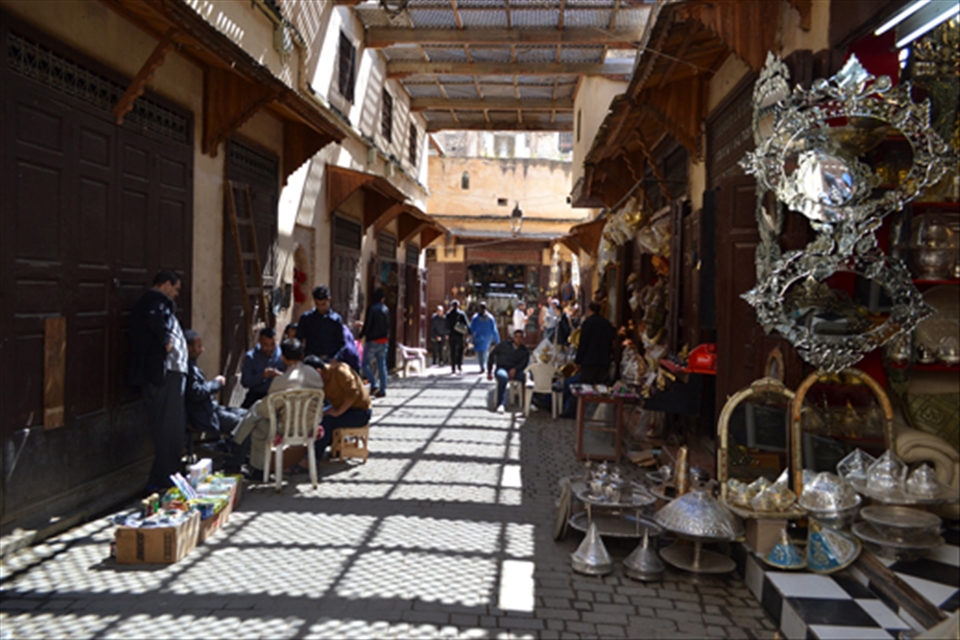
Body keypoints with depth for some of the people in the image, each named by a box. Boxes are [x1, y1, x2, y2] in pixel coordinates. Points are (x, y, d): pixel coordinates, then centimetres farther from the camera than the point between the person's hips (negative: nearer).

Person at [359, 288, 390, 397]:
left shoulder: (371, 308, -12)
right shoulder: (386, 309, 7)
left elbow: (367, 325, -13)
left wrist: (361, 335, 0)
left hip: (372, 340, -6)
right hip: (384, 341, 6)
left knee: (365, 363, 4)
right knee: (382, 365, 8)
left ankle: (373, 385, -9)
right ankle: (382, 389, 8)